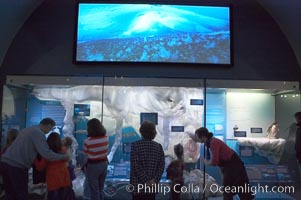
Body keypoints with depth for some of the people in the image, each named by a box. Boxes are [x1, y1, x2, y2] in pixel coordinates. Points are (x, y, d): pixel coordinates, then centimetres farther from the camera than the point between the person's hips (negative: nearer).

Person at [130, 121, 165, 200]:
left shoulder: (135, 145, -9)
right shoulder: (158, 146, 3)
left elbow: (136, 166, -15)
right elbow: (161, 166, -3)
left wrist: (146, 181, -12)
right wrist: (155, 180, -8)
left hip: (138, 184, -3)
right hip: (152, 186, 4)